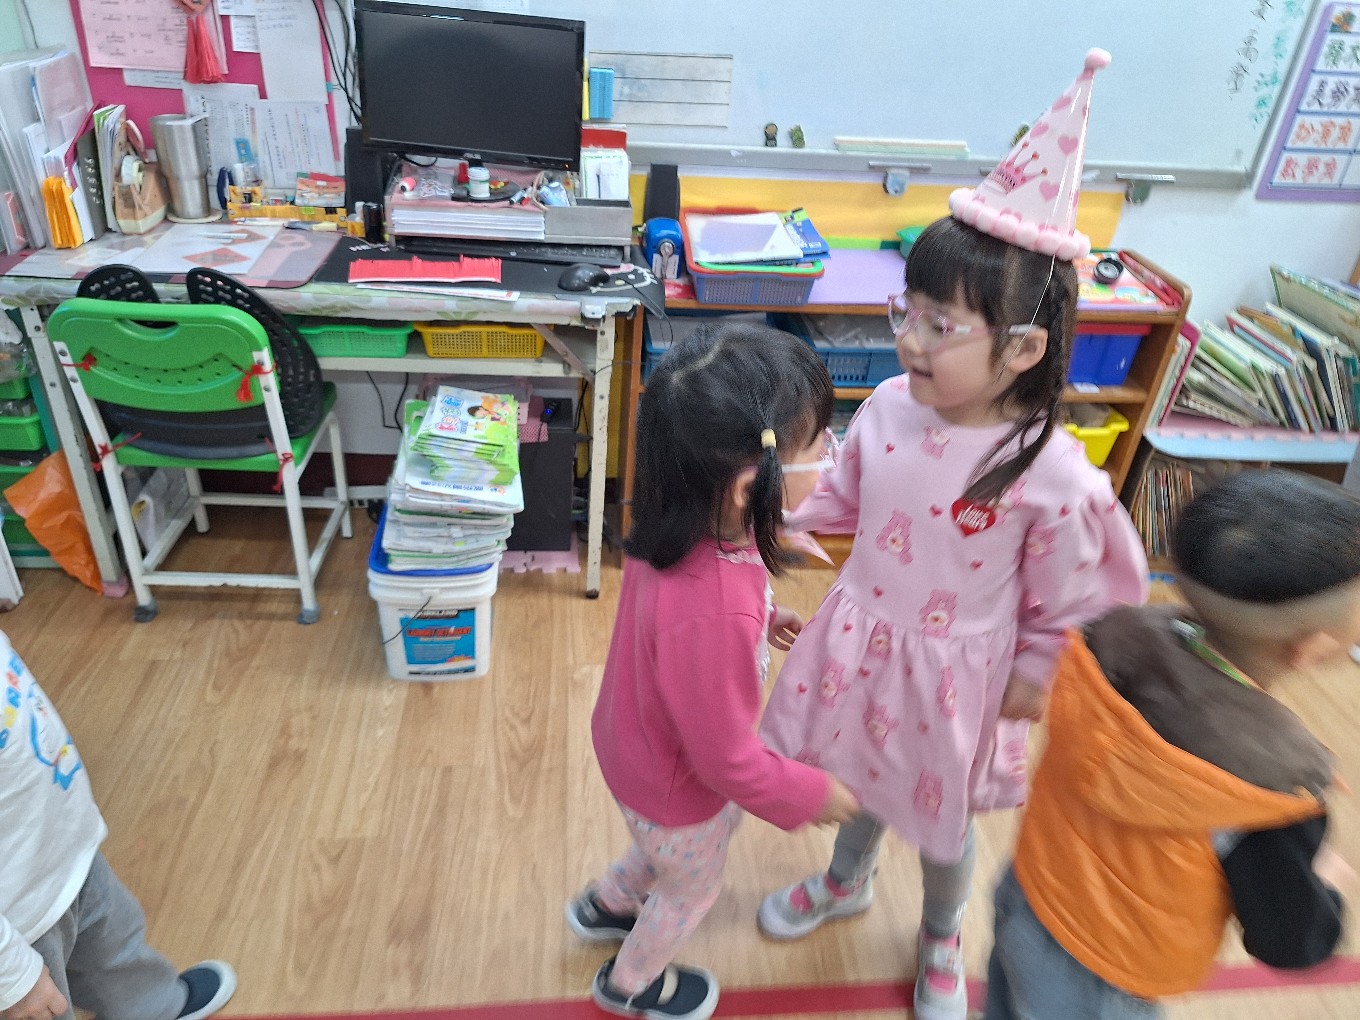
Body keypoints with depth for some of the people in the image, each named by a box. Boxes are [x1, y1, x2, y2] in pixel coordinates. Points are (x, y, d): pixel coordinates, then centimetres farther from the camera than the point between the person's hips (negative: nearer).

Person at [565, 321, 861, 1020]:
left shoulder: (687, 521, -22)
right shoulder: (712, 613, -46)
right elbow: (724, 758, -30)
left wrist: (761, 616, 12)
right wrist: (810, 794, -14)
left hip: (637, 746, 6)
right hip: (677, 788, -6)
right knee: (691, 887, 28)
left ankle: (604, 906, 66)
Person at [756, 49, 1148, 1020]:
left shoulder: (1051, 476, -27)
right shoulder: (890, 407, -14)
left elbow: (1068, 607, -14)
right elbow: (839, 499, 4)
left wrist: (1029, 682, -5)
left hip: (955, 675, -3)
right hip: (862, 641, 4)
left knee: (942, 824, 23)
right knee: (872, 782, 29)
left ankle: (942, 941, 57)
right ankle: (846, 882, 62)